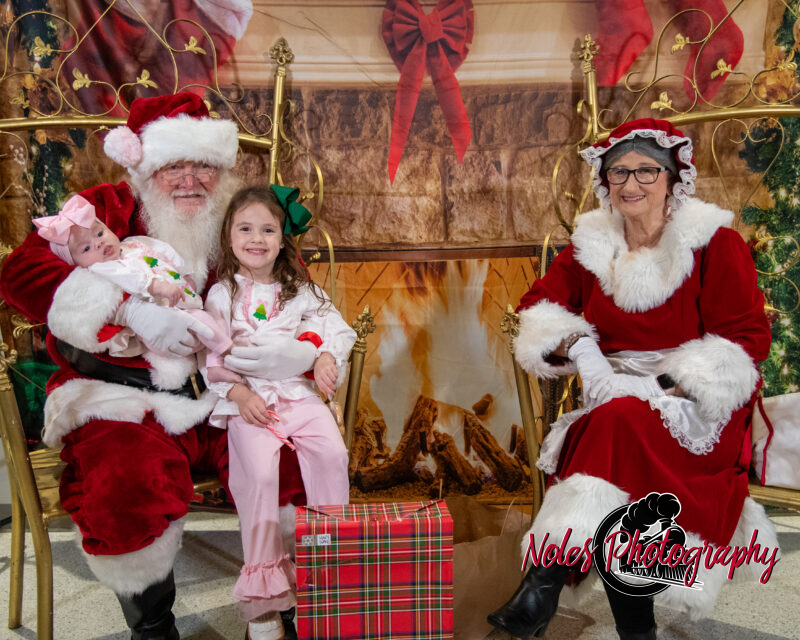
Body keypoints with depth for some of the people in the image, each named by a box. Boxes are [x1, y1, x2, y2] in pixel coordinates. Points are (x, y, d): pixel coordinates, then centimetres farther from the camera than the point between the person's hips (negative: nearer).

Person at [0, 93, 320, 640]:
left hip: (218, 399, 3)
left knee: (297, 459, -18)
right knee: (132, 484, -31)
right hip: (122, 400, -2)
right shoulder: (109, 210, 1)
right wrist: (133, 311, -22)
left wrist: (299, 354, -14)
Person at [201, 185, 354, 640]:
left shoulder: (301, 291, 12)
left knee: (333, 452, -23)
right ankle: (263, 593, -13)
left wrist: (328, 356, -11)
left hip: (299, 392, 3)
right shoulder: (222, 295, 6)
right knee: (260, 470, -24)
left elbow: (339, 327, 10)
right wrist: (239, 394, -12)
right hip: (248, 401, -2)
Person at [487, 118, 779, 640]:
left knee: (620, 423, -34)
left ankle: (547, 578, -32)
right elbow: (540, 303, 12)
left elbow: (748, 337, -6)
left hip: (698, 405, -3)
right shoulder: (592, 243, 10)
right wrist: (574, 347, -10)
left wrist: (671, 387, -19)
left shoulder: (714, 243, -1)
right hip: (616, 394, 4)